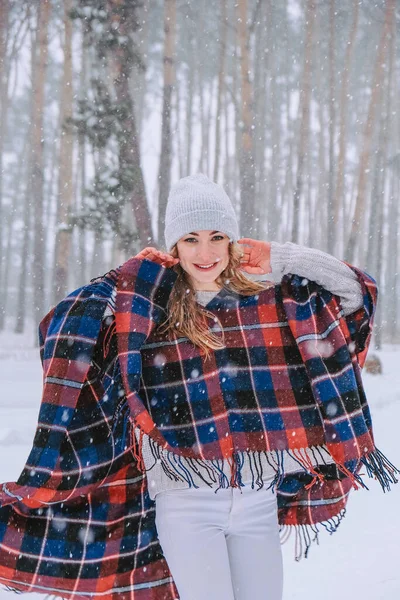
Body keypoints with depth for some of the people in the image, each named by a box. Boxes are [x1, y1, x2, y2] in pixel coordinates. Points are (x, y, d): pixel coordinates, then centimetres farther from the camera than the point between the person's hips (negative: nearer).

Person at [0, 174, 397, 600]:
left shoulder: (266, 303, 5)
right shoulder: (144, 312, -1)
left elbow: (356, 293, 6)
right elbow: (65, 326, -11)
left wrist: (277, 258, -2)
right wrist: (131, 277, -11)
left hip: (259, 502, 3)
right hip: (186, 503, -3)